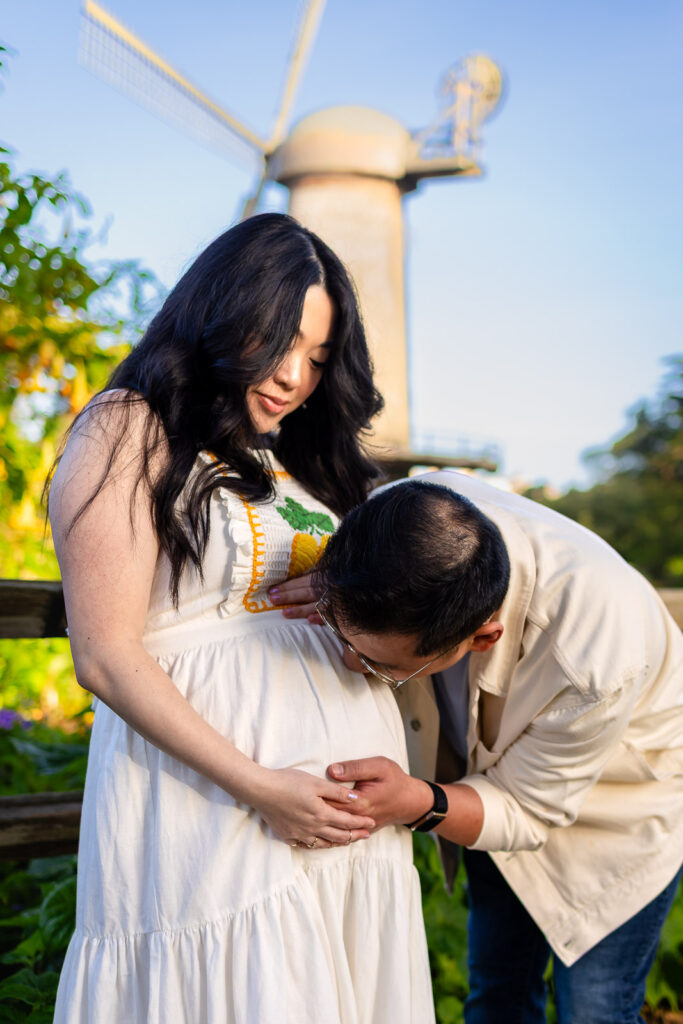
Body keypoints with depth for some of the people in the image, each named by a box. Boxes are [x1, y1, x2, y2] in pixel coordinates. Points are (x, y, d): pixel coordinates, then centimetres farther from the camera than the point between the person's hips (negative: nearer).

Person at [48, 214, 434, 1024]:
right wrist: (256, 785, -16)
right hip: (216, 799, -7)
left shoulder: (290, 455, 18)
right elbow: (106, 659, -12)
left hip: (347, 802, 7)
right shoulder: (129, 432, -5)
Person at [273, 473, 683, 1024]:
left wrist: (419, 803, -45)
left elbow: (526, 811, -26)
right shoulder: (404, 514, -31)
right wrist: (342, 613, -31)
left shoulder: (597, 657, -44)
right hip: (490, 773, 5)